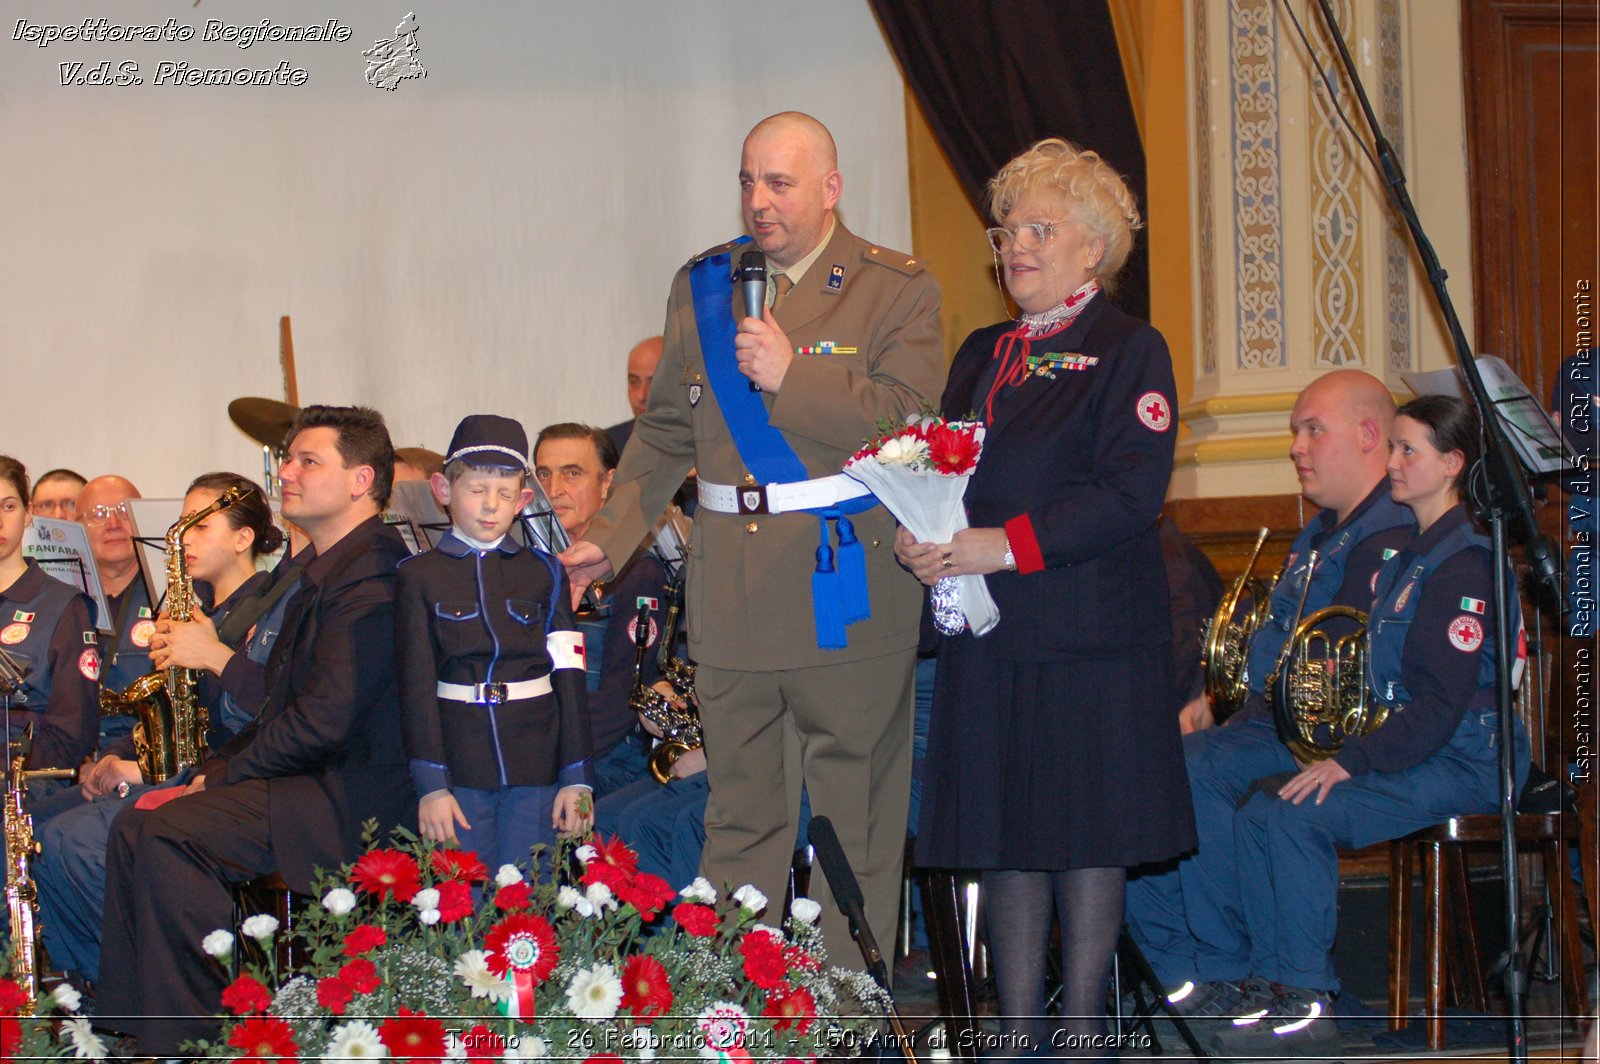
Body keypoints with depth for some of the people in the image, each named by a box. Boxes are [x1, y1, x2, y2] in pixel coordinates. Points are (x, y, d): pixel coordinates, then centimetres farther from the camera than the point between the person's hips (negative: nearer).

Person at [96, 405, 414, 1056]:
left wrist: (226, 775, -11)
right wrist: (219, 768, 7)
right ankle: (132, 1028, 2)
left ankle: (188, 1042, -14)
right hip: (313, 777, 11)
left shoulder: (372, 578, -17)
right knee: (135, 825, 1)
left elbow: (325, 720, -22)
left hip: (354, 799, -11)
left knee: (166, 836, -22)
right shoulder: (325, 570, 19)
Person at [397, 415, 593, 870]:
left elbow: (569, 679, 5)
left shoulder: (544, 573, 9)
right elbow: (416, 685, -1)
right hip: (459, 773, -1)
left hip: (535, 772, 1)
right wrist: (430, 784, -9)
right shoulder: (419, 576, 4)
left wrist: (576, 778, -2)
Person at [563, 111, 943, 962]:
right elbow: (664, 430, 18)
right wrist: (612, 535, 10)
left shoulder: (895, 289, -1)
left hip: (846, 589, -4)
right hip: (732, 598, 4)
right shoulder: (701, 285, 13)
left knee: (855, 819, 4)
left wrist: (792, 377, -17)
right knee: (740, 812, 9)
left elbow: (908, 419, -13)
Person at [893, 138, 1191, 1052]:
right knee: (1007, 841, 6)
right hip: (987, 634, 6)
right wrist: (920, 537, -4)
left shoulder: (1130, 351, -3)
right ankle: (1021, 1034, 13)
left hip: (1091, 638, -6)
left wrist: (1009, 545, -20)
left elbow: (1132, 493, -14)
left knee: (1088, 838, 0)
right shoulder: (984, 354, 18)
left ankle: (1081, 1030, 9)